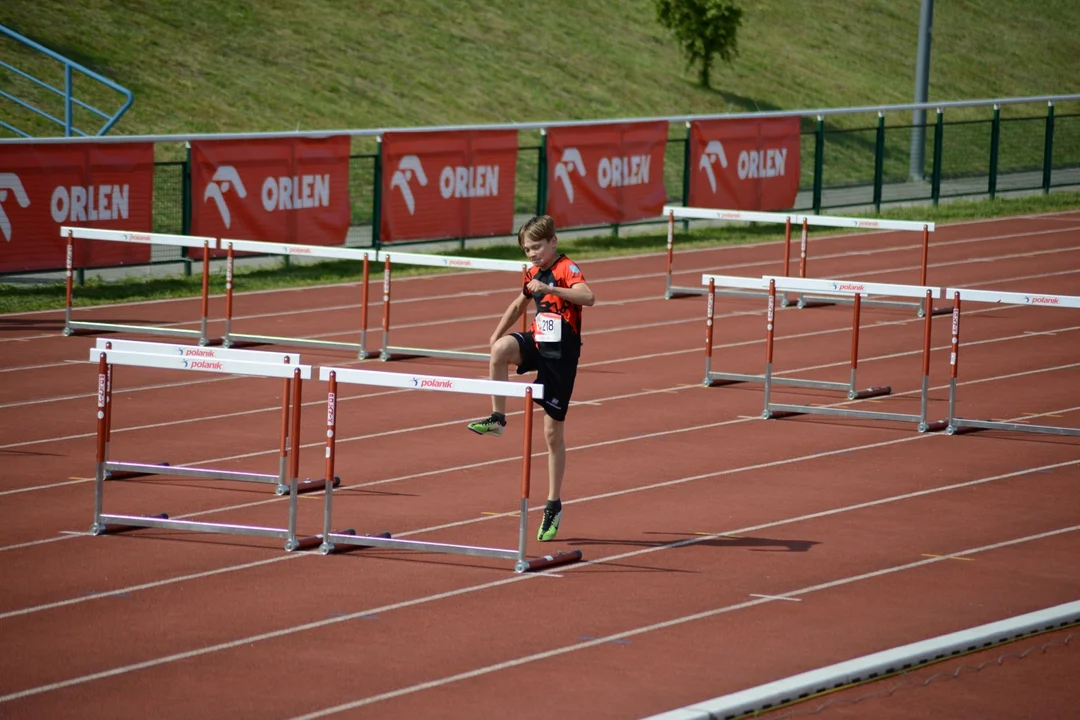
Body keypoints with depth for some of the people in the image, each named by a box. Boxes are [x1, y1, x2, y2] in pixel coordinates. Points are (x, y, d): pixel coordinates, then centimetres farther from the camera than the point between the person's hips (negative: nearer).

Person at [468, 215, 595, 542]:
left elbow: (588, 297, -33)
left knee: (553, 433, 1)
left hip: (561, 356, -6)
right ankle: (498, 418, -18)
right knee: (502, 347, -30)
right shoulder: (533, 274, 9)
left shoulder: (567, 269, -13)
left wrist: (549, 289, -39)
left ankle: (554, 505, 12)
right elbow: (519, 305, 29)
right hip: (537, 344, 6)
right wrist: (497, 334, 21)